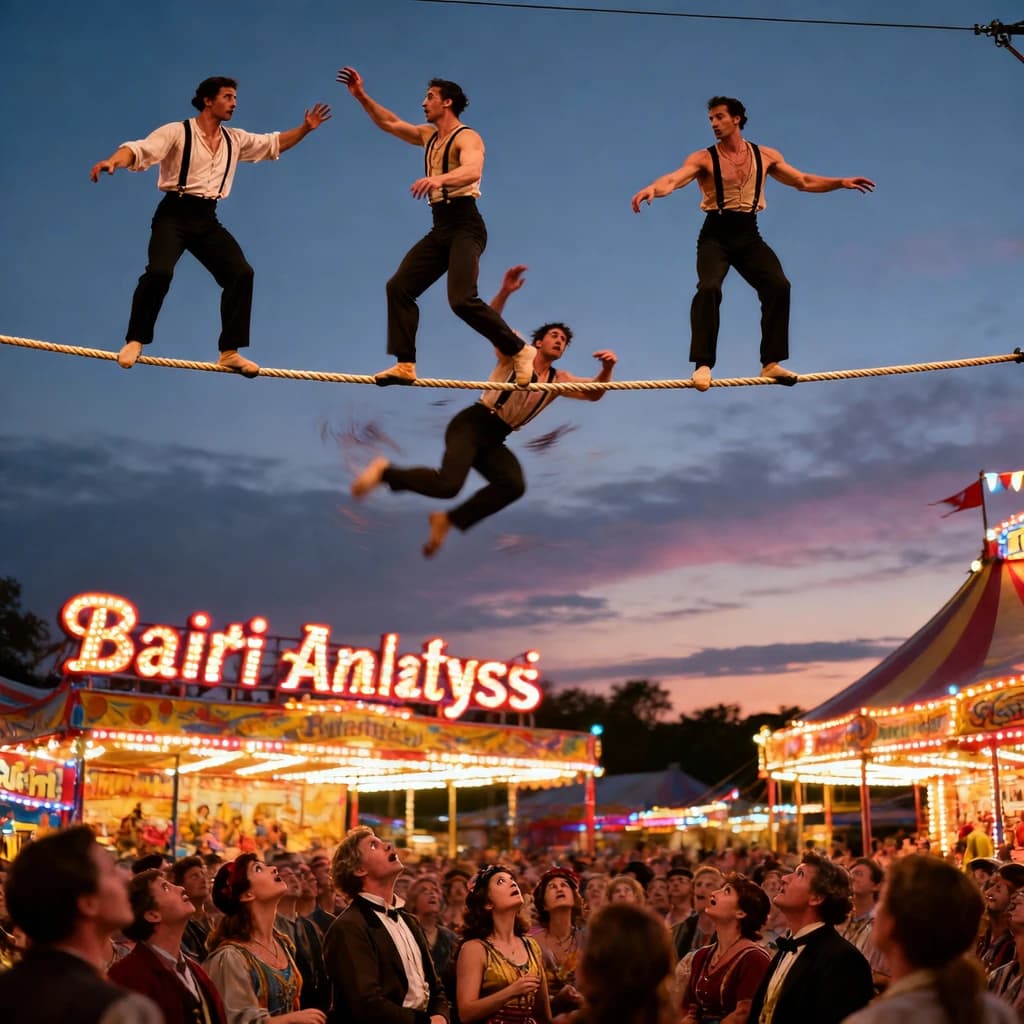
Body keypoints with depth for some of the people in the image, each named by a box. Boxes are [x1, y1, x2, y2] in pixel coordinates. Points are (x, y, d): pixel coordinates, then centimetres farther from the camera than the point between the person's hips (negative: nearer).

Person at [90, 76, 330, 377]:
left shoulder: (235, 140, 12)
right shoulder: (177, 132, -6)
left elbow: (274, 144, 24)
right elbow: (140, 150, -18)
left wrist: (305, 128, 11)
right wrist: (112, 161, -38)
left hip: (206, 219, 6)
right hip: (174, 214, -6)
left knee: (241, 273, -7)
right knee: (160, 271, -26)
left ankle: (230, 352, 3)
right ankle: (135, 341, -8)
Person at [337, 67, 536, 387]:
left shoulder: (467, 138, -8)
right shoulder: (428, 135, 19)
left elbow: (473, 171, -29)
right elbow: (389, 123, 28)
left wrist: (439, 178, -47)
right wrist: (361, 96, 18)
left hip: (465, 224, -9)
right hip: (440, 227, 9)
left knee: (462, 299, -23)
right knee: (399, 287, -1)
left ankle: (518, 350, -8)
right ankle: (405, 364, -2)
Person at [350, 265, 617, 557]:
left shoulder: (559, 381, 13)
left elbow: (594, 393, 4)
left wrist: (607, 369, -17)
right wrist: (505, 291, -31)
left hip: (494, 440, 6)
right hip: (471, 425, -6)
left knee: (514, 485, -23)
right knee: (448, 484, -27)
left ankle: (447, 520, -7)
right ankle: (385, 471, -2)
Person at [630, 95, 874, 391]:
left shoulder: (766, 156, 7)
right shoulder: (704, 159, -4)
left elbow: (804, 181, 17)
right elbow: (673, 179, -22)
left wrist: (841, 182, 9)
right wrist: (652, 188, -44)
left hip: (748, 236, 3)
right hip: (716, 236, -3)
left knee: (778, 285, -14)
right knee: (709, 287, -26)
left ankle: (771, 363, -7)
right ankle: (703, 365, -25)